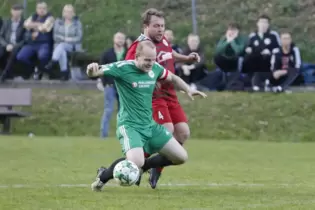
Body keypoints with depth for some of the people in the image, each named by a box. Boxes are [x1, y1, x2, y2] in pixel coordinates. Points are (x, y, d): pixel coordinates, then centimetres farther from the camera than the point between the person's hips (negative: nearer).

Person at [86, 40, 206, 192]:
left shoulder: (155, 68, 2)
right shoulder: (123, 68, -17)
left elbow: (172, 78, 23)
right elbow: (94, 73, -23)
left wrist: (188, 90, 11)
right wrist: (92, 70, -46)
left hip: (150, 125, 7)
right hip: (130, 126, -7)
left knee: (181, 157, 6)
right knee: (136, 162, -31)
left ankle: (143, 167, 23)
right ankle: (103, 176, -3)